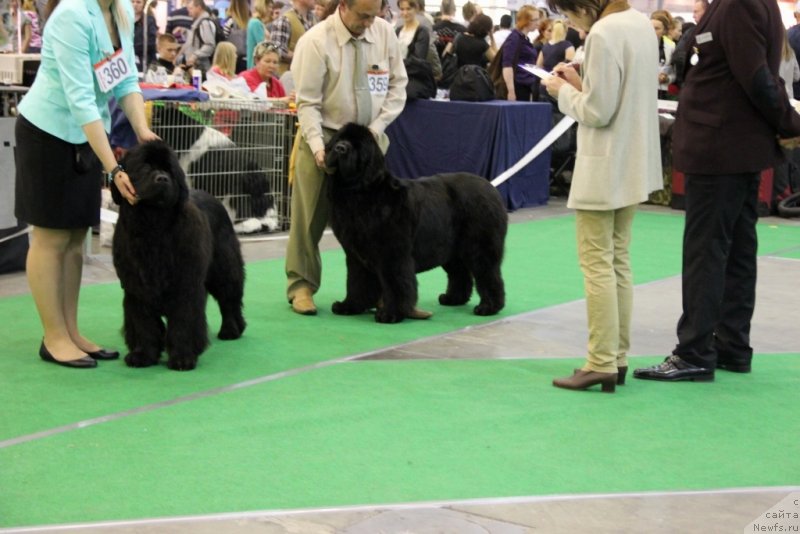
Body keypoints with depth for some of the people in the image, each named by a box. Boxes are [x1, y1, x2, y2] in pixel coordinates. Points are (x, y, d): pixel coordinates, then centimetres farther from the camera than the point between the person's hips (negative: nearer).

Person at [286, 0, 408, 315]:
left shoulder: (385, 33, -5)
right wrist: (318, 146, -26)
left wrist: (375, 129, -8)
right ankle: (301, 286, 12)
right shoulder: (316, 41, -15)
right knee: (309, 217, 2)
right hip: (324, 137, -3)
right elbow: (307, 102, -14)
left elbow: (398, 87, 3)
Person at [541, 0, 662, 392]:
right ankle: (617, 357, 19)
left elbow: (597, 111, -19)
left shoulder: (603, 33, -19)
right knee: (618, 261, 14)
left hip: (604, 167, -9)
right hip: (634, 163, 9)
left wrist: (565, 92, -3)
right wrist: (582, 83, 8)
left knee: (597, 264, -4)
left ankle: (602, 364, -2)